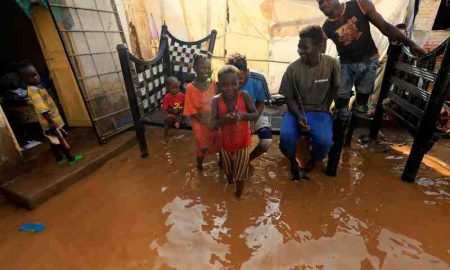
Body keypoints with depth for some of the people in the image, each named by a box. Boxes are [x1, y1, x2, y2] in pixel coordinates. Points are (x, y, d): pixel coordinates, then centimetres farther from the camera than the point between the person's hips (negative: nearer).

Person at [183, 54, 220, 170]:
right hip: (201, 124, -4)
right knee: (203, 147, 14)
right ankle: (199, 165, 43)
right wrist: (206, 123, -19)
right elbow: (192, 112, -15)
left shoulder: (213, 84, -6)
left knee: (220, 143, 18)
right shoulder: (190, 88, -18)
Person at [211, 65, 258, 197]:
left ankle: (238, 196, 43)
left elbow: (256, 115, -12)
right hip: (226, 143, 2)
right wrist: (224, 119, -38)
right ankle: (230, 184, 60)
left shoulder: (244, 96, -19)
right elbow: (212, 124, -19)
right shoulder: (216, 100, -18)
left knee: (240, 173, 15)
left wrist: (243, 115, -32)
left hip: (242, 142, -1)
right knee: (228, 170, 28)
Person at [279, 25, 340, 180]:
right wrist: (299, 116, -19)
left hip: (320, 112, 1)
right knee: (286, 136, -30)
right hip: (296, 111, 0)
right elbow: (289, 98, -5)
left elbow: (335, 88, 9)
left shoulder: (332, 64, -8)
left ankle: (313, 160, 10)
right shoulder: (293, 68, -10)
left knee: (325, 141, -28)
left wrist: (325, 109, 5)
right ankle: (293, 161, 5)